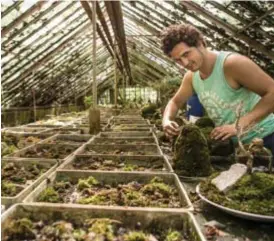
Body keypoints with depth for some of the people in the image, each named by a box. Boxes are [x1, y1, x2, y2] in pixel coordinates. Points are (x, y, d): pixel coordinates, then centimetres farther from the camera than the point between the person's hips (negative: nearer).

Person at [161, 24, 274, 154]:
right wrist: (167, 120, -7)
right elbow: (175, 102, 15)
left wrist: (239, 125, -30)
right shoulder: (191, 77, 1)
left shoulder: (232, 63, -22)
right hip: (232, 142, 7)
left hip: (263, 137, -6)